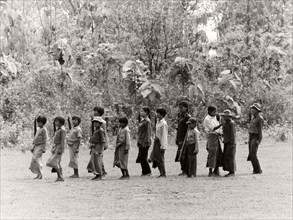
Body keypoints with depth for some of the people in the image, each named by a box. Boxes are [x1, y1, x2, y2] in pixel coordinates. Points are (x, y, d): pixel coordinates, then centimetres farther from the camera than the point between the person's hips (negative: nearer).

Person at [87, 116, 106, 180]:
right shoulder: (95, 130, 18)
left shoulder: (100, 130, -11)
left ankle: (99, 175, -1)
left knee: (97, 161, -7)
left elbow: (103, 141, -16)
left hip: (98, 147, -10)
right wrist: (91, 149, 21)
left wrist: (101, 150, -21)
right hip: (94, 148, 10)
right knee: (93, 161, 10)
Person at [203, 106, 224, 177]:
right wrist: (221, 125, -34)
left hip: (216, 137, 9)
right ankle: (210, 172, -3)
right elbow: (213, 128, -23)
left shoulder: (214, 117, 15)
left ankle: (216, 171, 18)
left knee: (219, 154, 9)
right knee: (212, 154, -8)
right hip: (211, 136, -9)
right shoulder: (207, 119, -13)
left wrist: (219, 133, 8)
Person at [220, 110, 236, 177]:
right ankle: (231, 171, 12)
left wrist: (232, 143, -20)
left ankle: (232, 172, -4)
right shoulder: (226, 123, 15)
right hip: (226, 142, 9)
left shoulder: (231, 123, -13)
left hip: (231, 142, -9)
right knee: (226, 157, 8)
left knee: (230, 157, -7)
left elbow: (233, 133, -17)